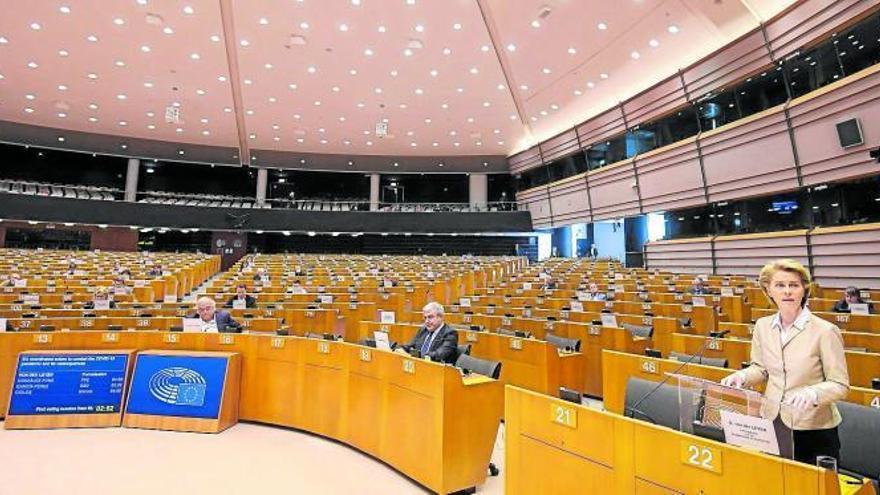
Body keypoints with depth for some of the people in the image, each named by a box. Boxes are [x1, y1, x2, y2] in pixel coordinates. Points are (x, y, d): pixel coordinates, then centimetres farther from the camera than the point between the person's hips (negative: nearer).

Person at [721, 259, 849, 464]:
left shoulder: (825, 331, -15)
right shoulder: (762, 326, -2)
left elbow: (840, 386, -10)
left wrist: (812, 393, -29)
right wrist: (742, 376, -9)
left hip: (814, 429, -4)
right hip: (772, 422, 4)